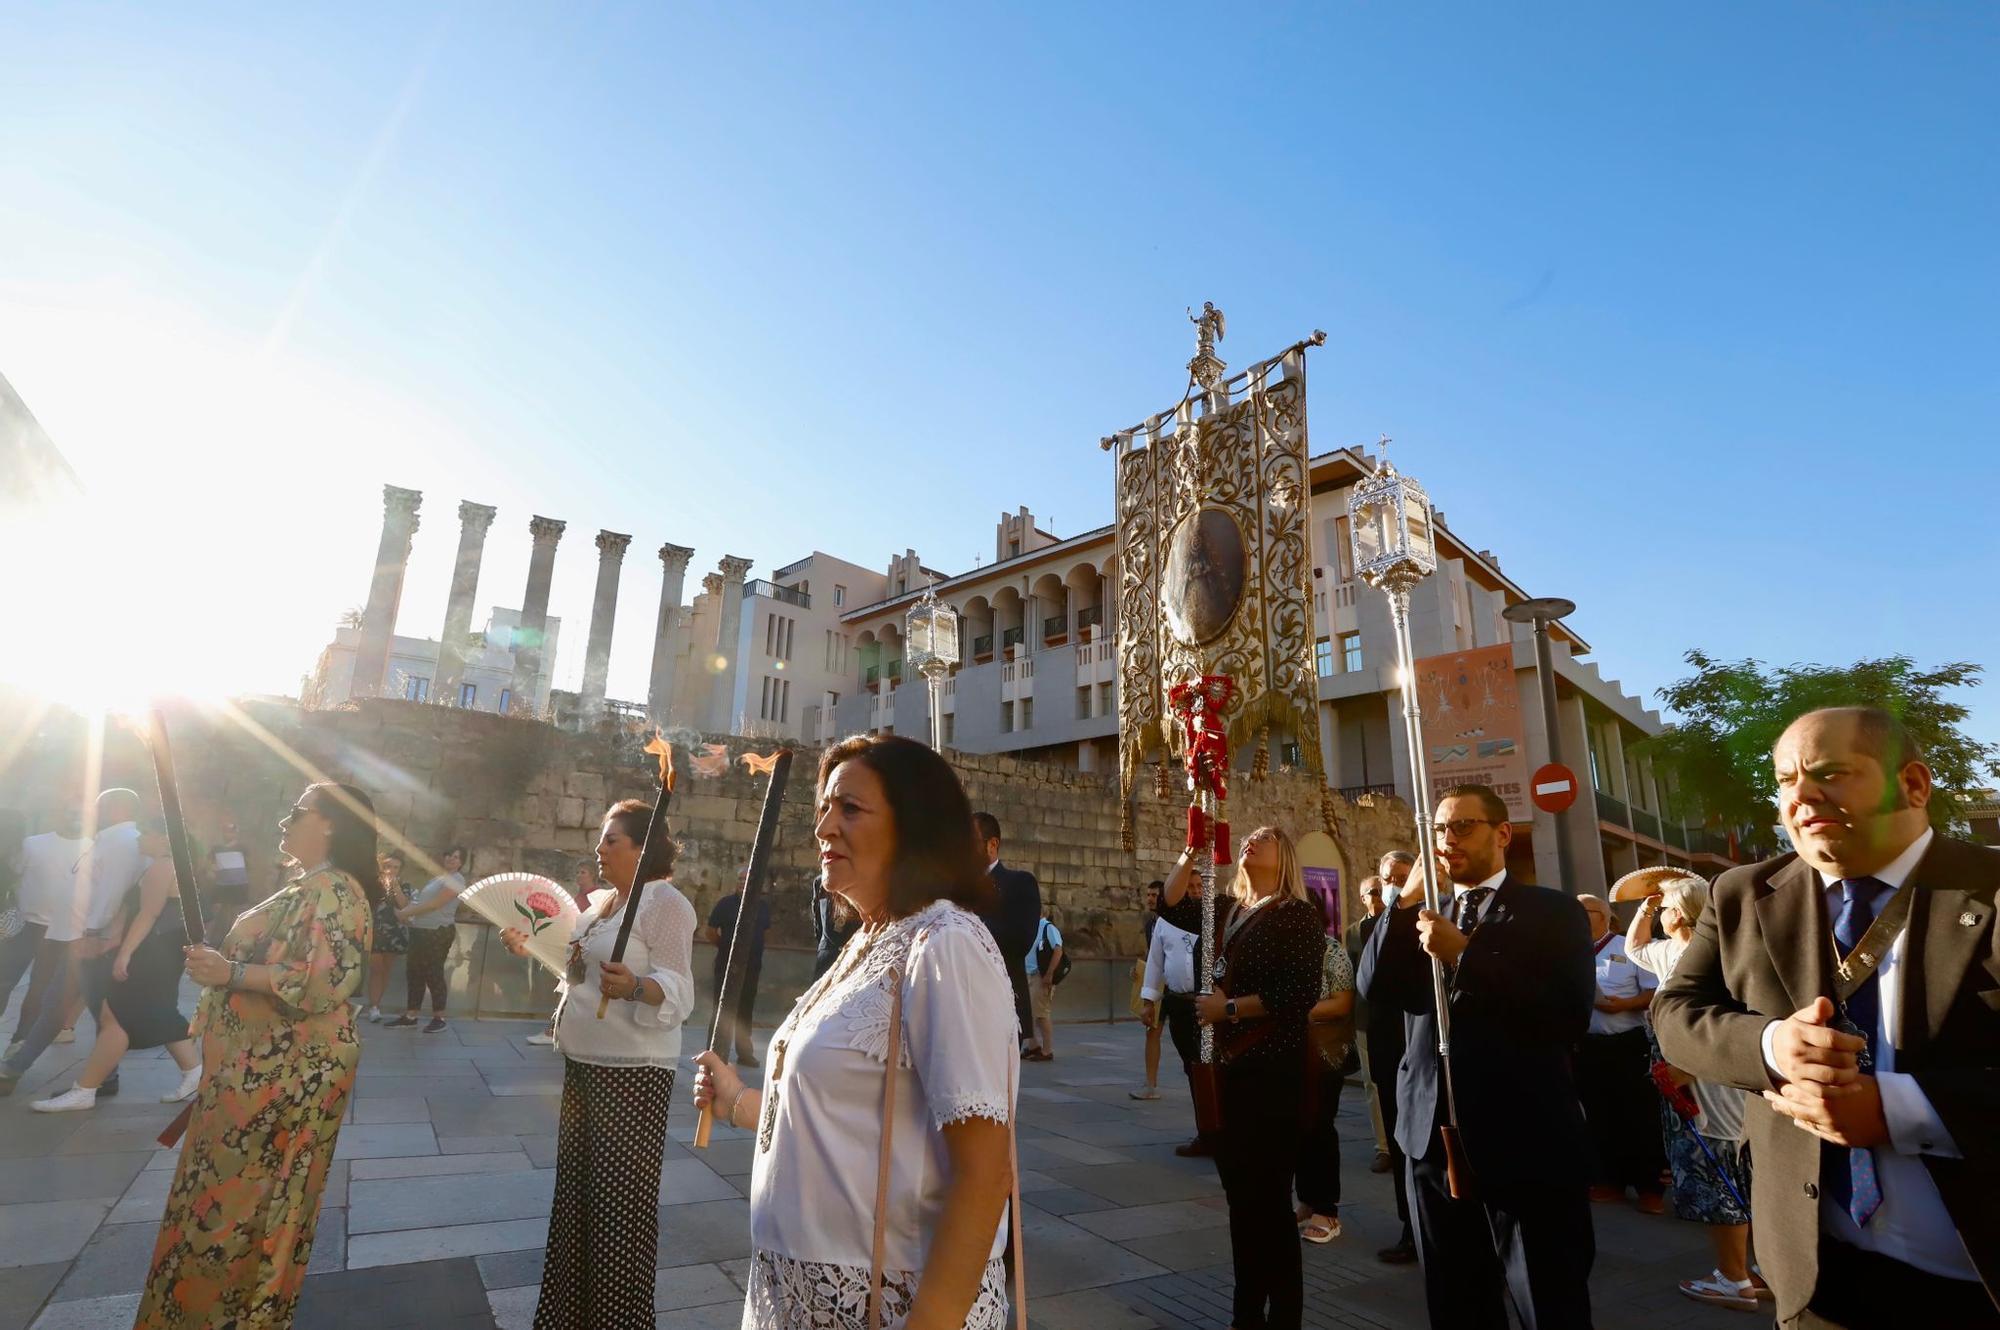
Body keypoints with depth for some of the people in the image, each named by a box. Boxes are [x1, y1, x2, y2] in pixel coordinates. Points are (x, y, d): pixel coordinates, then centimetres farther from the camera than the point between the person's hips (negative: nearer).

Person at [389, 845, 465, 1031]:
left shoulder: (456, 880, -10)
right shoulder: (438, 877, 18)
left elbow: (434, 905, -17)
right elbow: (420, 901, 13)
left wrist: (406, 913, -12)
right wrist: (404, 913, -5)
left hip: (438, 933, -9)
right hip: (420, 931, 9)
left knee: (433, 974, -4)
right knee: (414, 973, 10)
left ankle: (439, 1018, 6)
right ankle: (410, 1016, 18)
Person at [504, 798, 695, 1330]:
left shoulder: (665, 904, -18)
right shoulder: (598, 901, 10)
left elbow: (678, 993, -25)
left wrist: (633, 988, -44)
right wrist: (529, 947, 15)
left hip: (632, 1073, -9)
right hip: (581, 1066, 9)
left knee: (619, 1205, -1)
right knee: (577, 1192, 19)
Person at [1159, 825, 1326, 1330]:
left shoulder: (1300, 915, -10)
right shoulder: (1229, 910, 11)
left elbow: (1301, 993, -19)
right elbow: (1172, 905, 6)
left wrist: (1229, 1007, -16)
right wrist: (1190, 852, -3)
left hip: (1274, 1067, -7)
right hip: (1230, 1063, 7)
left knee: (1269, 1193, 1)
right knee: (1240, 1189, 16)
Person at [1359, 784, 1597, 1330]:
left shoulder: (1553, 912, -2)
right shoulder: (1423, 918, 11)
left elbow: (1571, 1017, -16)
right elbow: (1375, 987, -4)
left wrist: (1464, 955, -20)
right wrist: (1409, 896, -10)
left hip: (1525, 1142, -4)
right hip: (1434, 1138, 5)